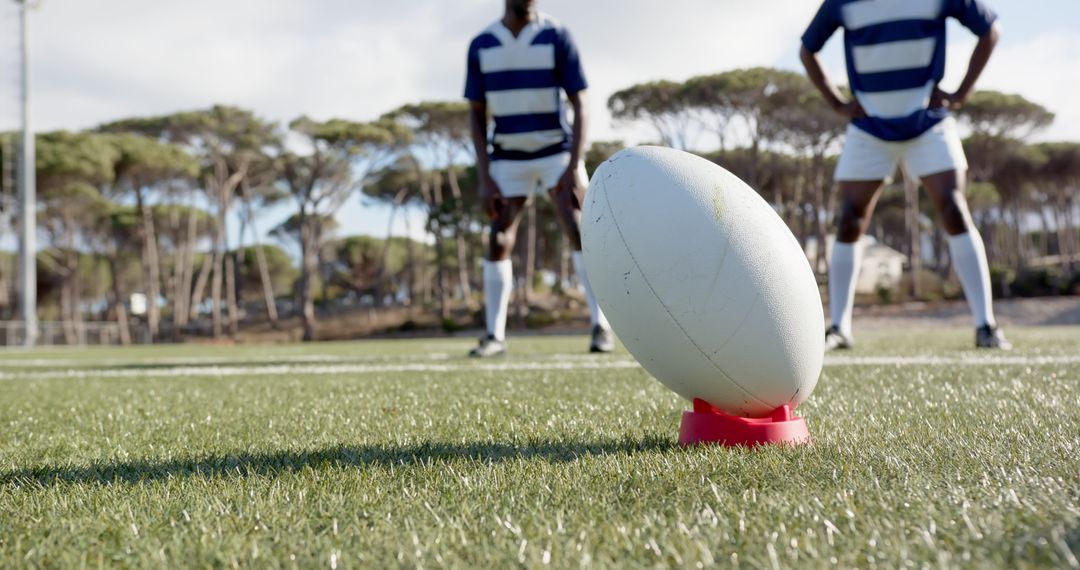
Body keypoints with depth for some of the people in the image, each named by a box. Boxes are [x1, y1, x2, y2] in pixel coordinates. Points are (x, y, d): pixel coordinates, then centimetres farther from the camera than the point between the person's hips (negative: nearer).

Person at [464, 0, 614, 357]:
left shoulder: (557, 37, -10)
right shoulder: (481, 46, -2)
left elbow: (579, 106, -11)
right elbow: (476, 115, 1)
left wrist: (574, 167, -21)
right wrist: (485, 179, -8)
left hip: (557, 152, -2)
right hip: (508, 159, 2)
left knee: (579, 232, -16)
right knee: (497, 242, -3)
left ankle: (601, 326, -10)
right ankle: (495, 335, 7)